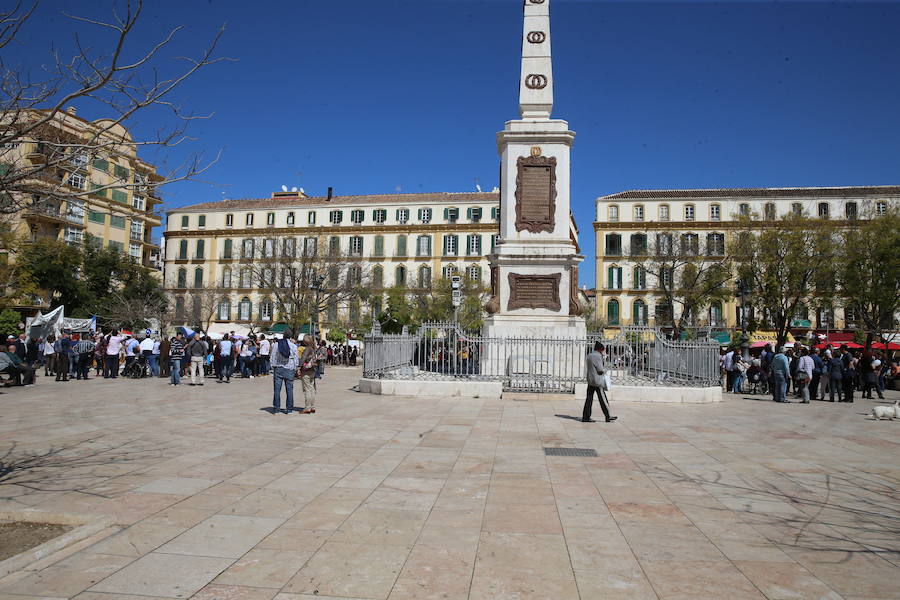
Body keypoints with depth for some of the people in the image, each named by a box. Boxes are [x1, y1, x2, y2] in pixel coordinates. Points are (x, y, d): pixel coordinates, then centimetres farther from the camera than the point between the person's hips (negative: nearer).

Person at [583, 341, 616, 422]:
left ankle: (585, 417, 7)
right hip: (597, 381, -8)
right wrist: (605, 369, 5)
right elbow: (600, 370, -17)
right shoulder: (597, 356, -14)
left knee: (589, 398, 7)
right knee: (602, 399, -1)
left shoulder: (589, 355, 13)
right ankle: (608, 417, 6)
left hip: (590, 380, 8)